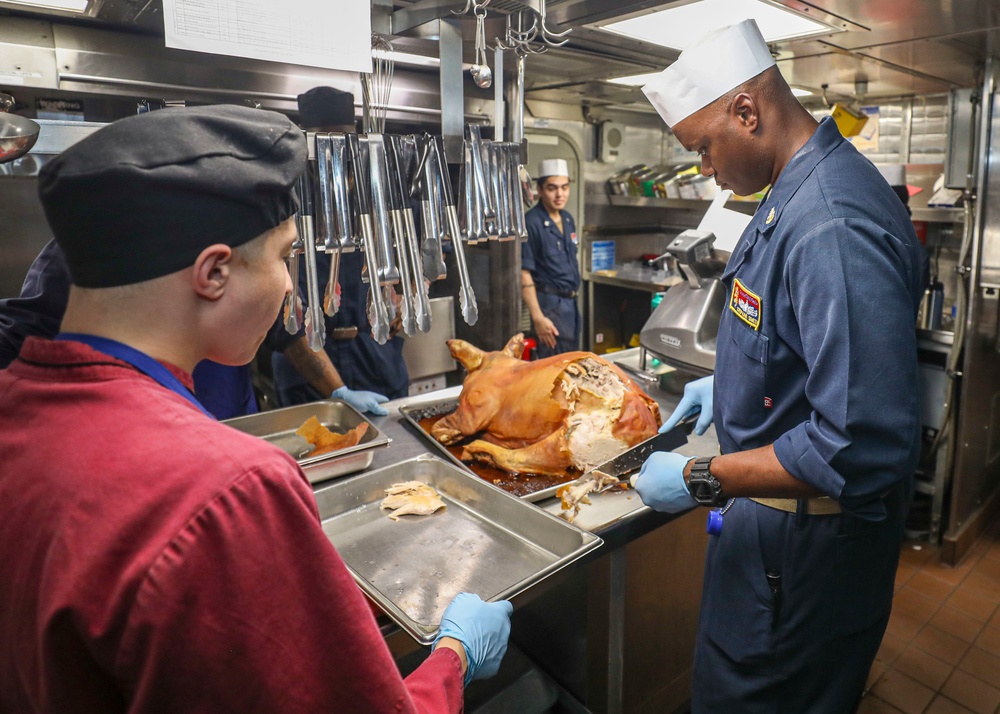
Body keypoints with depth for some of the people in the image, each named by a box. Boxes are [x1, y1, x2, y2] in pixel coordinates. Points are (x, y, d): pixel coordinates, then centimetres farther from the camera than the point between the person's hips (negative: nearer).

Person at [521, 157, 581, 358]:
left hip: (571, 301, 8)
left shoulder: (568, 219, 10)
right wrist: (538, 317, -21)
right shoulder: (531, 223, -15)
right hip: (550, 303, -8)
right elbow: (524, 273, -18)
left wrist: (573, 295, 14)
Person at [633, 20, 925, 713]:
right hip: (783, 518, 9)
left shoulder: (833, 226, -31)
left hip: (803, 546, -9)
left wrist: (701, 480, -26)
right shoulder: (800, 191, 3)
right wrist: (730, 386, 12)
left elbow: (862, 446, -34)